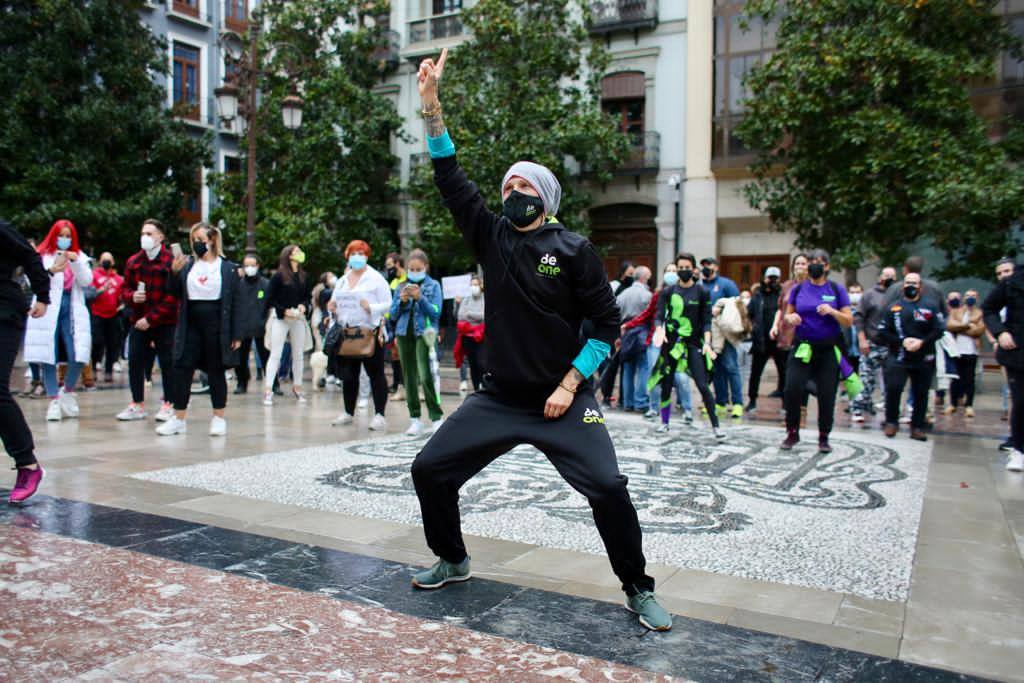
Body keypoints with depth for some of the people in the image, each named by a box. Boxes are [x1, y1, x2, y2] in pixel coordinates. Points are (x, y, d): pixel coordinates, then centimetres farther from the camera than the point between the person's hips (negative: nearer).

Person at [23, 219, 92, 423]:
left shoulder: (79, 257, 15)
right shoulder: (42, 256, 6)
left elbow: (86, 281, 3)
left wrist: (75, 262, -13)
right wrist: (51, 271, -25)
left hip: (71, 311, 2)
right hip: (48, 312, -2)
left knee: (78, 356, -9)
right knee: (49, 357, -4)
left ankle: (67, 391, 16)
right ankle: (54, 401, 3)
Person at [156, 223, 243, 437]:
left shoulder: (228, 268, -2)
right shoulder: (187, 265, 8)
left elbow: (237, 302, -4)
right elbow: (175, 294, 10)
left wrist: (236, 334, -8)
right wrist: (175, 272, -8)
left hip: (216, 327, -3)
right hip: (191, 326, 3)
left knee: (215, 372, 6)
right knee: (182, 370, 4)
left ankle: (219, 418, 17)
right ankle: (178, 419, 13)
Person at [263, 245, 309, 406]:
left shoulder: (303, 276, 8)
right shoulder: (278, 276, -6)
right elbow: (269, 299, -6)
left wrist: (303, 305, -3)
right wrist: (284, 310, -15)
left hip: (298, 319, 5)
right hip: (280, 319, -5)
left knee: (298, 354, 9)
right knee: (275, 354, -7)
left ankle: (297, 387, 20)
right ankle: (268, 390, -7)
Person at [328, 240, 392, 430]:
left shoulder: (376, 278, -1)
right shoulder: (342, 280, 17)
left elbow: (387, 304, -7)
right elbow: (335, 303, 24)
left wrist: (371, 308, -23)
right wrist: (332, 307, 1)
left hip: (370, 332, -6)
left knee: (376, 374, -3)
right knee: (348, 375, 11)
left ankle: (379, 415, -1)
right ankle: (348, 412, 23)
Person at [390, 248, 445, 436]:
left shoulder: (433, 285, 2)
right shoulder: (401, 287, 11)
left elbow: (436, 312, -6)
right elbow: (393, 315, 10)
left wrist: (420, 298, -18)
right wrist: (402, 301, -7)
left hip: (424, 334, -4)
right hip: (404, 334, 4)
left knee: (426, 377, -16)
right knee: (409, 378, 7)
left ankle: (437, 417, -6)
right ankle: (415, 419, 15)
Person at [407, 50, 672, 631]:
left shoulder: (574, 250, -7)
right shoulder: (493, 236, 4)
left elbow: (608, 325, -6)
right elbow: (451, 179, 0)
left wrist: (570, 384, -12)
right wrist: (432, 103, -6)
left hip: (563, 398, -4)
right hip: (499, 397, 5)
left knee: (608, 488, -16)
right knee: (429, 470, 4)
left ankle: (639, 590, 8)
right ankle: (454, 562, 28)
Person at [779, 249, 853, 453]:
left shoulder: (837, 290, 3)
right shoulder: (798, 289, 7)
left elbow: (849, 321, 0)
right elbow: (787, 315, 14)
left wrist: (832, 311, -18)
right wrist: (790, 318, -9)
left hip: (828, 349, -1)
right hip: (802, 347, 1)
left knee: (827, 395, 3)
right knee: (792, 389, -11)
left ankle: (824, 438, 19)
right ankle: (792, 433, 6)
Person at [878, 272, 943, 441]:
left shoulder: (930, 306, 5)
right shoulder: (894, 308, 6)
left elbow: (939, 329, -1)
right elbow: (882, 332, 2)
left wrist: (922, 342, -15)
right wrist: (902, 341, -11)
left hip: (924, 359, 1)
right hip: (898, 358, 0)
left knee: (921, 394, 5)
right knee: (893, 388, -14)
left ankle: (917, 427, 16)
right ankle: (891, 422, 4)